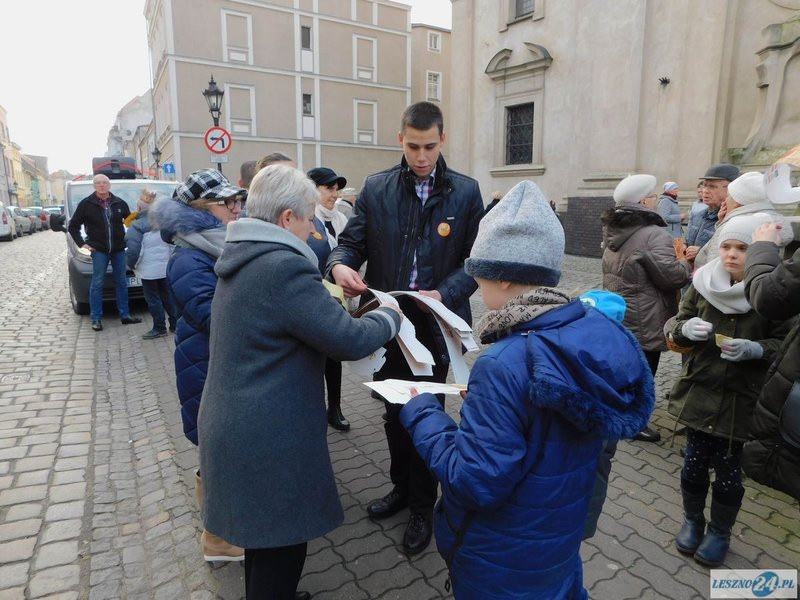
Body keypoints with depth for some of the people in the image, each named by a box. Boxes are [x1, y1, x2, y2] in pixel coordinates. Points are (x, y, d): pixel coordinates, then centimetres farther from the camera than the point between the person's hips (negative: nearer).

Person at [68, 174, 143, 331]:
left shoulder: (119, 203, 6)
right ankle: (96, 319, 5)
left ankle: (125, 315, 15)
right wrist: (82, 243, -3)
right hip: (99, 250, -3)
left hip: (119, 249, 3)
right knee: (97, 284, 0)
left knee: (122, 283, 8)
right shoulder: (86, 204, -1)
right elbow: (73, 226, 5)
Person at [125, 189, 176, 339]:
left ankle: (159, 328, 7)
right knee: (167, 296, 15)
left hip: (149, 270, -6)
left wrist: (132, 265, 0)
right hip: (166, 267, 6)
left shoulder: (136, 226, -13)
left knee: (153, 298, 3)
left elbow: (133, 250, -16)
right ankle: (175, 324, 20)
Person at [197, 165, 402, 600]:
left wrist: (332, 307, 10)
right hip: (269, 438, -10)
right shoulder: (285, 267, -24)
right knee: (280, 544, 11)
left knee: (262, 533, 27)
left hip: (236, 427, 10)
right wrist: (389, 315, -4)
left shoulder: (241, 259, 7)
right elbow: (349, 341, -22)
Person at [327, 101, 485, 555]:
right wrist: (340, 264, -21)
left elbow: (478, 258, -4)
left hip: (436, 324, -2)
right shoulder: (376, 188, 3)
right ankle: (402, 486, 43)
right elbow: (352, 240, 2)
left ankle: (423, 507, 32)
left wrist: (444, 293, -20)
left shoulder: (466, 191, -2)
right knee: (394, 412, 17)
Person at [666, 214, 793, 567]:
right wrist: (686, 328, -16)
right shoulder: (704, 282, -3)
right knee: (695, 462, 15)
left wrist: (756, 349, -25)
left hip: (742, 399, -3)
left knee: (728, 470, 11)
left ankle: (720, 532, 34)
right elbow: (679, 326, 6)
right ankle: (692, 520, 38)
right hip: (699, 391, 3)